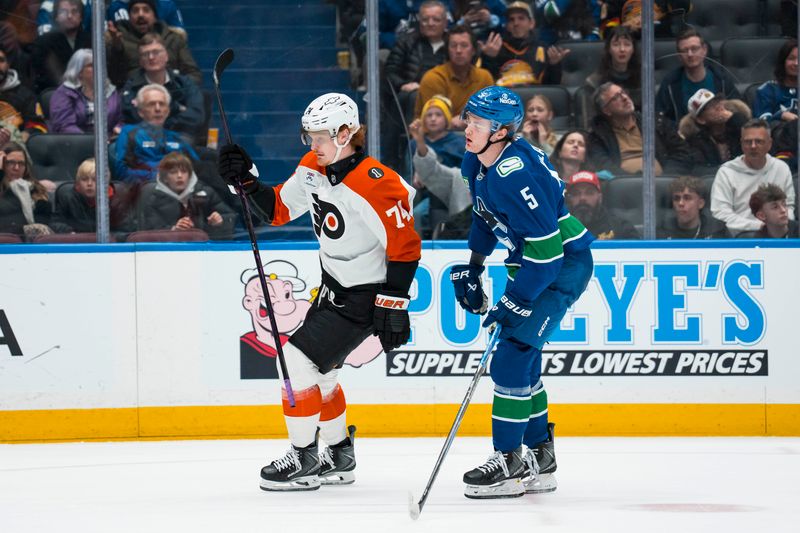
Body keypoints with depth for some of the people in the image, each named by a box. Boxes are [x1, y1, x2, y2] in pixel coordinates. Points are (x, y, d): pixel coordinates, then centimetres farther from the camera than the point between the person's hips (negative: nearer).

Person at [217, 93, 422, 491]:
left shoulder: (376, 185, -27)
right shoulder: (313, 169, -1)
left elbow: (405, 248, -24)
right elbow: (278, 209, 10)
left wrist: (393, 306, -24)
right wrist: (247, 181, -6)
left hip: (364, 295, -9)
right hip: (333, 286, 9)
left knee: (299, 358, -13)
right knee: (319, 369, 17)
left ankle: (304, 459, 0)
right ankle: (339, 456, 34)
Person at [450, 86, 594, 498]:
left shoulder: (514, 174, -29)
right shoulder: (477, 162, 1)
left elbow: (546, 246, -30)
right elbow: (484, 217, 21)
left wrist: (514, 301, -25)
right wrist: (471, 270, 18)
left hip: (564, 264, -10)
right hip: (530, 262, 10)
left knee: (512, 357, -14)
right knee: (521, 360, 14)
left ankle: (511, 462, -8)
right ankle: (539, 459, 25)